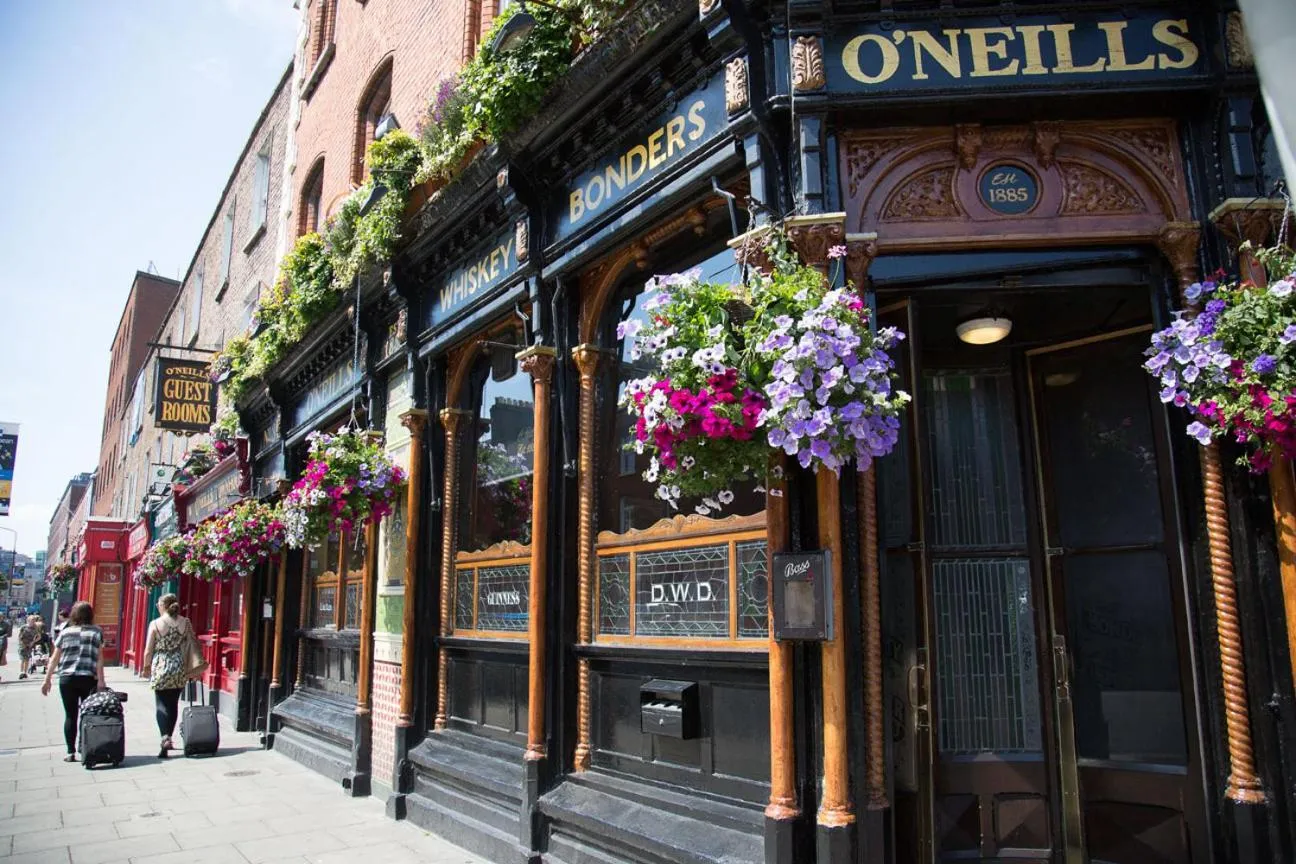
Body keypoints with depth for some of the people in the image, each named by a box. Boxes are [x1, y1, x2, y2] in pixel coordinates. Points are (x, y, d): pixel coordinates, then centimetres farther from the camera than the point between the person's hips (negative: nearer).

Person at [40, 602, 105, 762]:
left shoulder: (65, 632, 7)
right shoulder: (96, 632, 2)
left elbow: (54, 658, 7)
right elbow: (99, 658, -4)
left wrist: (47, 679, 14)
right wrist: (101, 681, -4)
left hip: (67, 678, 2)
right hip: (88, 678, -1)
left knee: (70, 715, 7)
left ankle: (71, 752, 6)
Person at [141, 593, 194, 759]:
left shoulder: (155, 624, -7)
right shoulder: (186, 623, 0)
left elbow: (148, 650, -4)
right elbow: (191, 646, 3)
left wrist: (146, 667, 11)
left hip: (160, 667, -3)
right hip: (179, 669, 3)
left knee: (162, 705, 2)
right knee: (173, 704, 15)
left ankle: (165, 737, -16)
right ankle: (168, 737, 23)